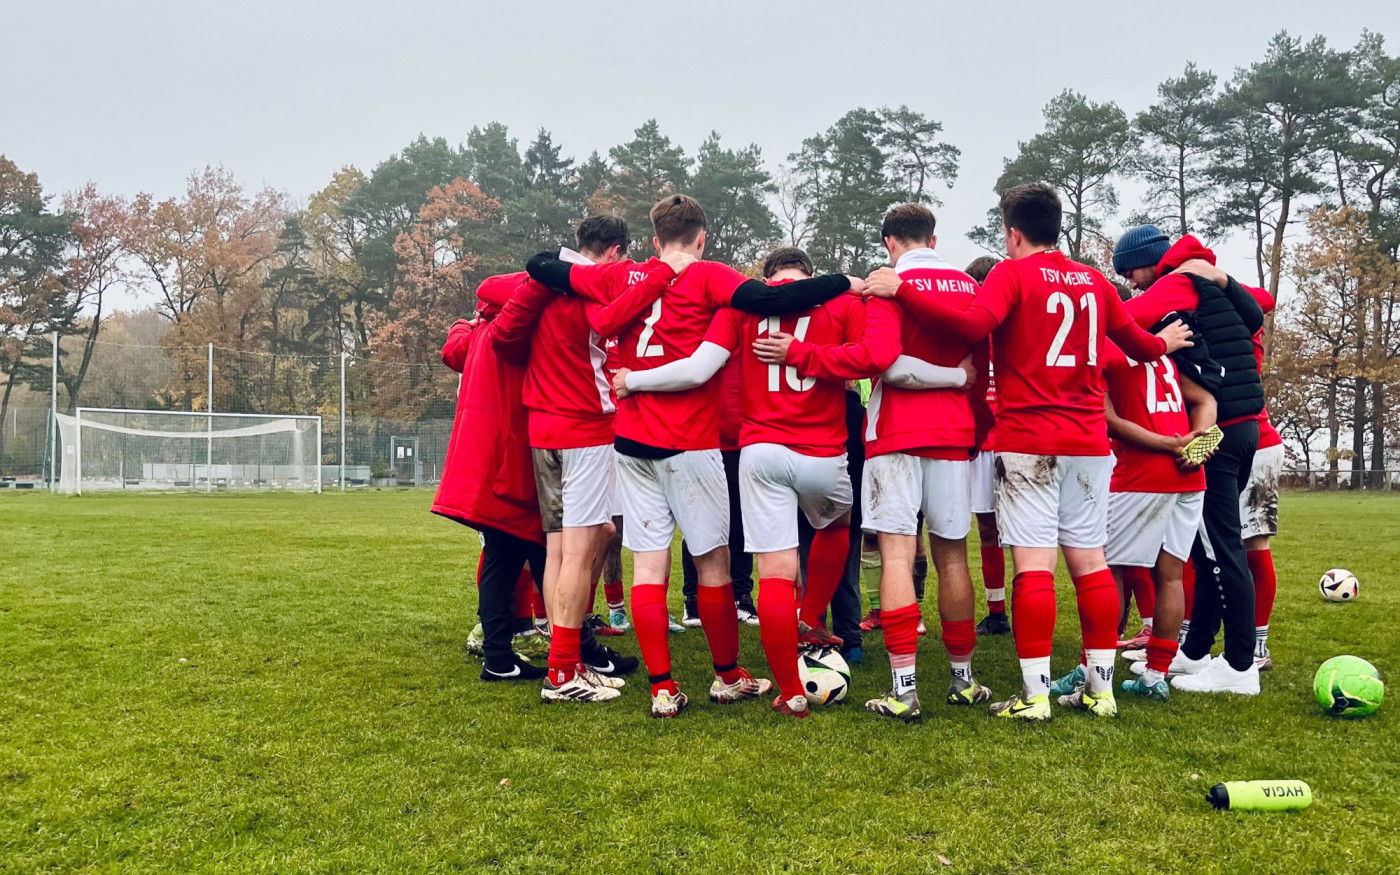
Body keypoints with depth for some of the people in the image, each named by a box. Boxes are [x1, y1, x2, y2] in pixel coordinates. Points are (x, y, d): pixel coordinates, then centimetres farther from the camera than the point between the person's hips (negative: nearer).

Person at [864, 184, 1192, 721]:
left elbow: (973, 324, -22)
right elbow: (1137, 344, 27)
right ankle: (1100, 689, 15)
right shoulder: (1094, 281, 14)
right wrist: (1165, 343, 49)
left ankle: (1034, 695, -4)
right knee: (1090, 561, 9)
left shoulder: (1013, 273, -3)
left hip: (1027, 441, -5)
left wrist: (901, 290, -18)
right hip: (1089, 442, 5)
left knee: (1033, 563, -5)